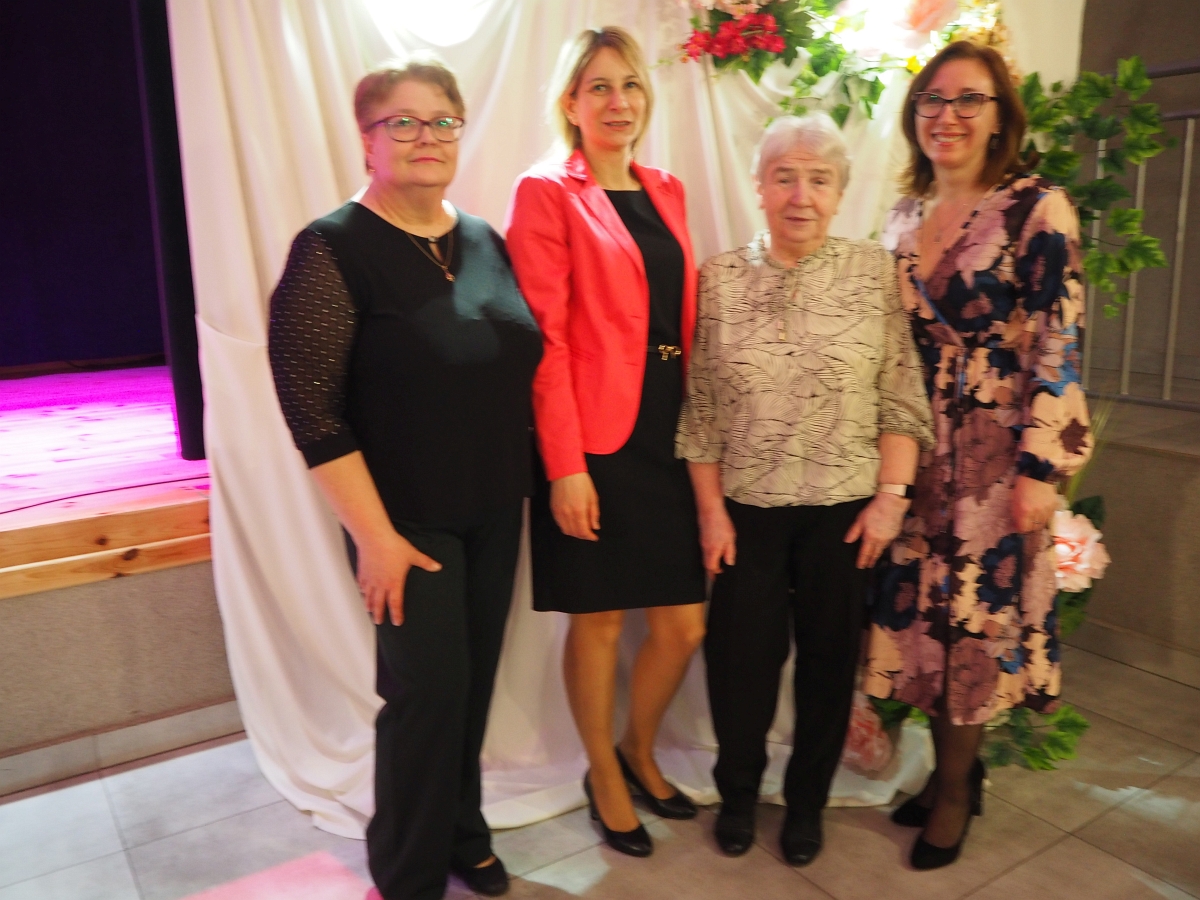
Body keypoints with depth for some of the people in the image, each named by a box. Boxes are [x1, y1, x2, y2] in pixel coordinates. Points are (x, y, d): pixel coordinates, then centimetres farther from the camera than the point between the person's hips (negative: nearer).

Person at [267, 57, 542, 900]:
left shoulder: (485, 240, 6)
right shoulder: (333, 249, -12)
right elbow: (309, 406, -16)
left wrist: (531, 481, 10)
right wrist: (375, 533, -16)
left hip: (495, 512, 6)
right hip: (409, 520, -5)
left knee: (475, 681, 14)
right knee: (427, 690, 1)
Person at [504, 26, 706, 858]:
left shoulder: (667, 192, 14)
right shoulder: (546, 193, -4)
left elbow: (688, 322, 15)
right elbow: (544, 340, -11)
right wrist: (565, 465, -15)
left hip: (671, 436, 6)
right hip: (597, 445, -6)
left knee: (686, 622, 10)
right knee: (600, 622, 8)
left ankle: (640, 752, 38)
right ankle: (605, 778, 33)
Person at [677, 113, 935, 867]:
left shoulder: (876, 272, -2)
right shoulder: (720, 277, -1)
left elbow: (902, 401, -2)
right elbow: (702, 411, 0)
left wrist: (892, 495, -7)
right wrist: (711, 509, -2)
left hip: (844, 508, 0)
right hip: (746, 508, 0)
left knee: (829, 657, 12)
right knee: (740, 655, 8)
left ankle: (808, 800, 34)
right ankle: (738, 792, 34)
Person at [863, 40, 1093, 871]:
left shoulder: (1037, 209, -6)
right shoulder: (905, 217, 10)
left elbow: (1059, 346, -11)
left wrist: (1040, 467, -15)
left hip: (993, 451, -5)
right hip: (914, 449, 5)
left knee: (975, 608, 3)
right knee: (919, 606, 8)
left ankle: (956, 787, 22)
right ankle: (953, 767, 28)